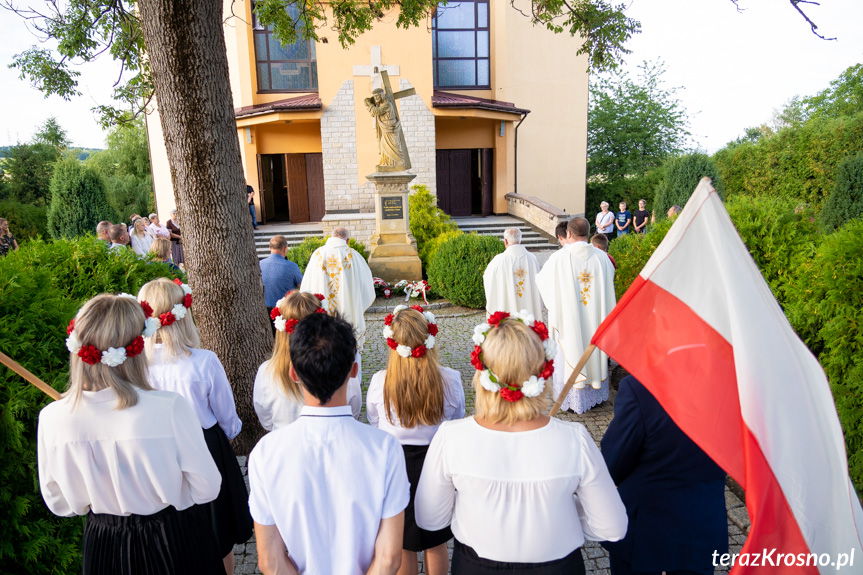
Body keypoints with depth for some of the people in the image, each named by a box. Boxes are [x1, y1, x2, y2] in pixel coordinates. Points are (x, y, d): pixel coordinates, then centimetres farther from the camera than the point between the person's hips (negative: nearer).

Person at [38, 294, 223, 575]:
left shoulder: (52, 418, -18)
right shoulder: (170, 408, -30)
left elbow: (60, 503, -2)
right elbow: (206, 488, -18)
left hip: (104, 543, 3)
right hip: (175, 537, -2)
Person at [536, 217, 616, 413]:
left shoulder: (559, 258, -16)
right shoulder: (601, 257, -6)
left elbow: (542, 279, 1)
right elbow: (608, 286, 7)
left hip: (570, 319, -3)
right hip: (596, 320, 3)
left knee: (572, 353, 9)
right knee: (594, 352, 17)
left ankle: (573, 400, 19)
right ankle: (596, 395, 33)